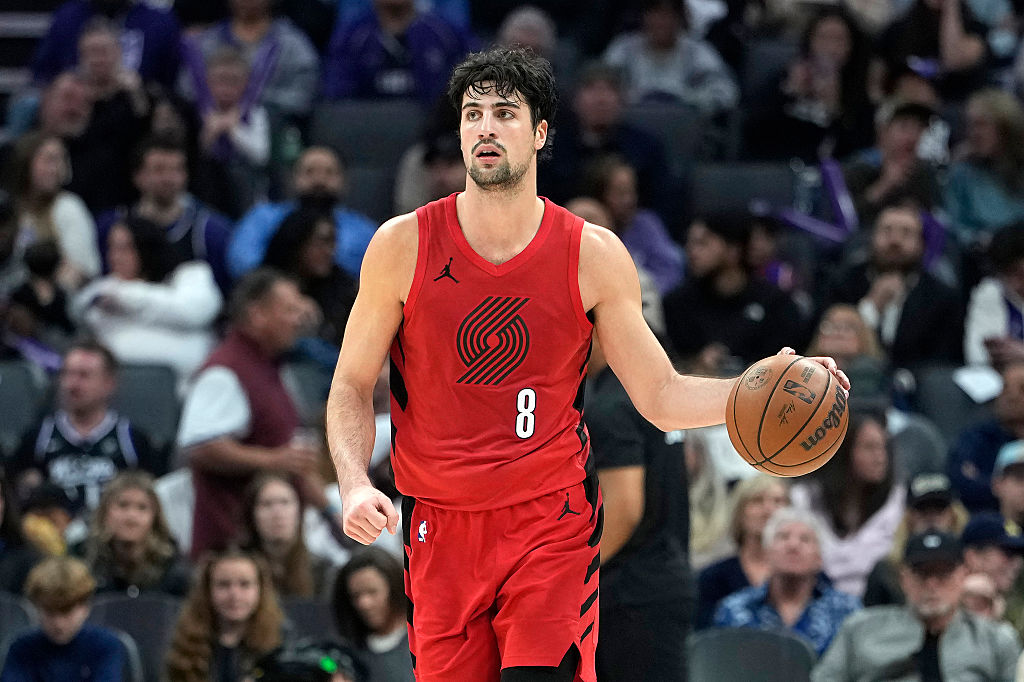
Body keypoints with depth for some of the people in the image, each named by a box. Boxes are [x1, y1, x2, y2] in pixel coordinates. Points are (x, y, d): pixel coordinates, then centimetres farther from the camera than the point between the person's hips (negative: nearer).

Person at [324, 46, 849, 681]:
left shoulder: (593, 253, -1)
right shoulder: (403, 245, -3)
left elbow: (661, 396, 4)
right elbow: (353, 386, 3)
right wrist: (354, 484, -14)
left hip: (554, 521, -1)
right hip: (441, 528, 1)